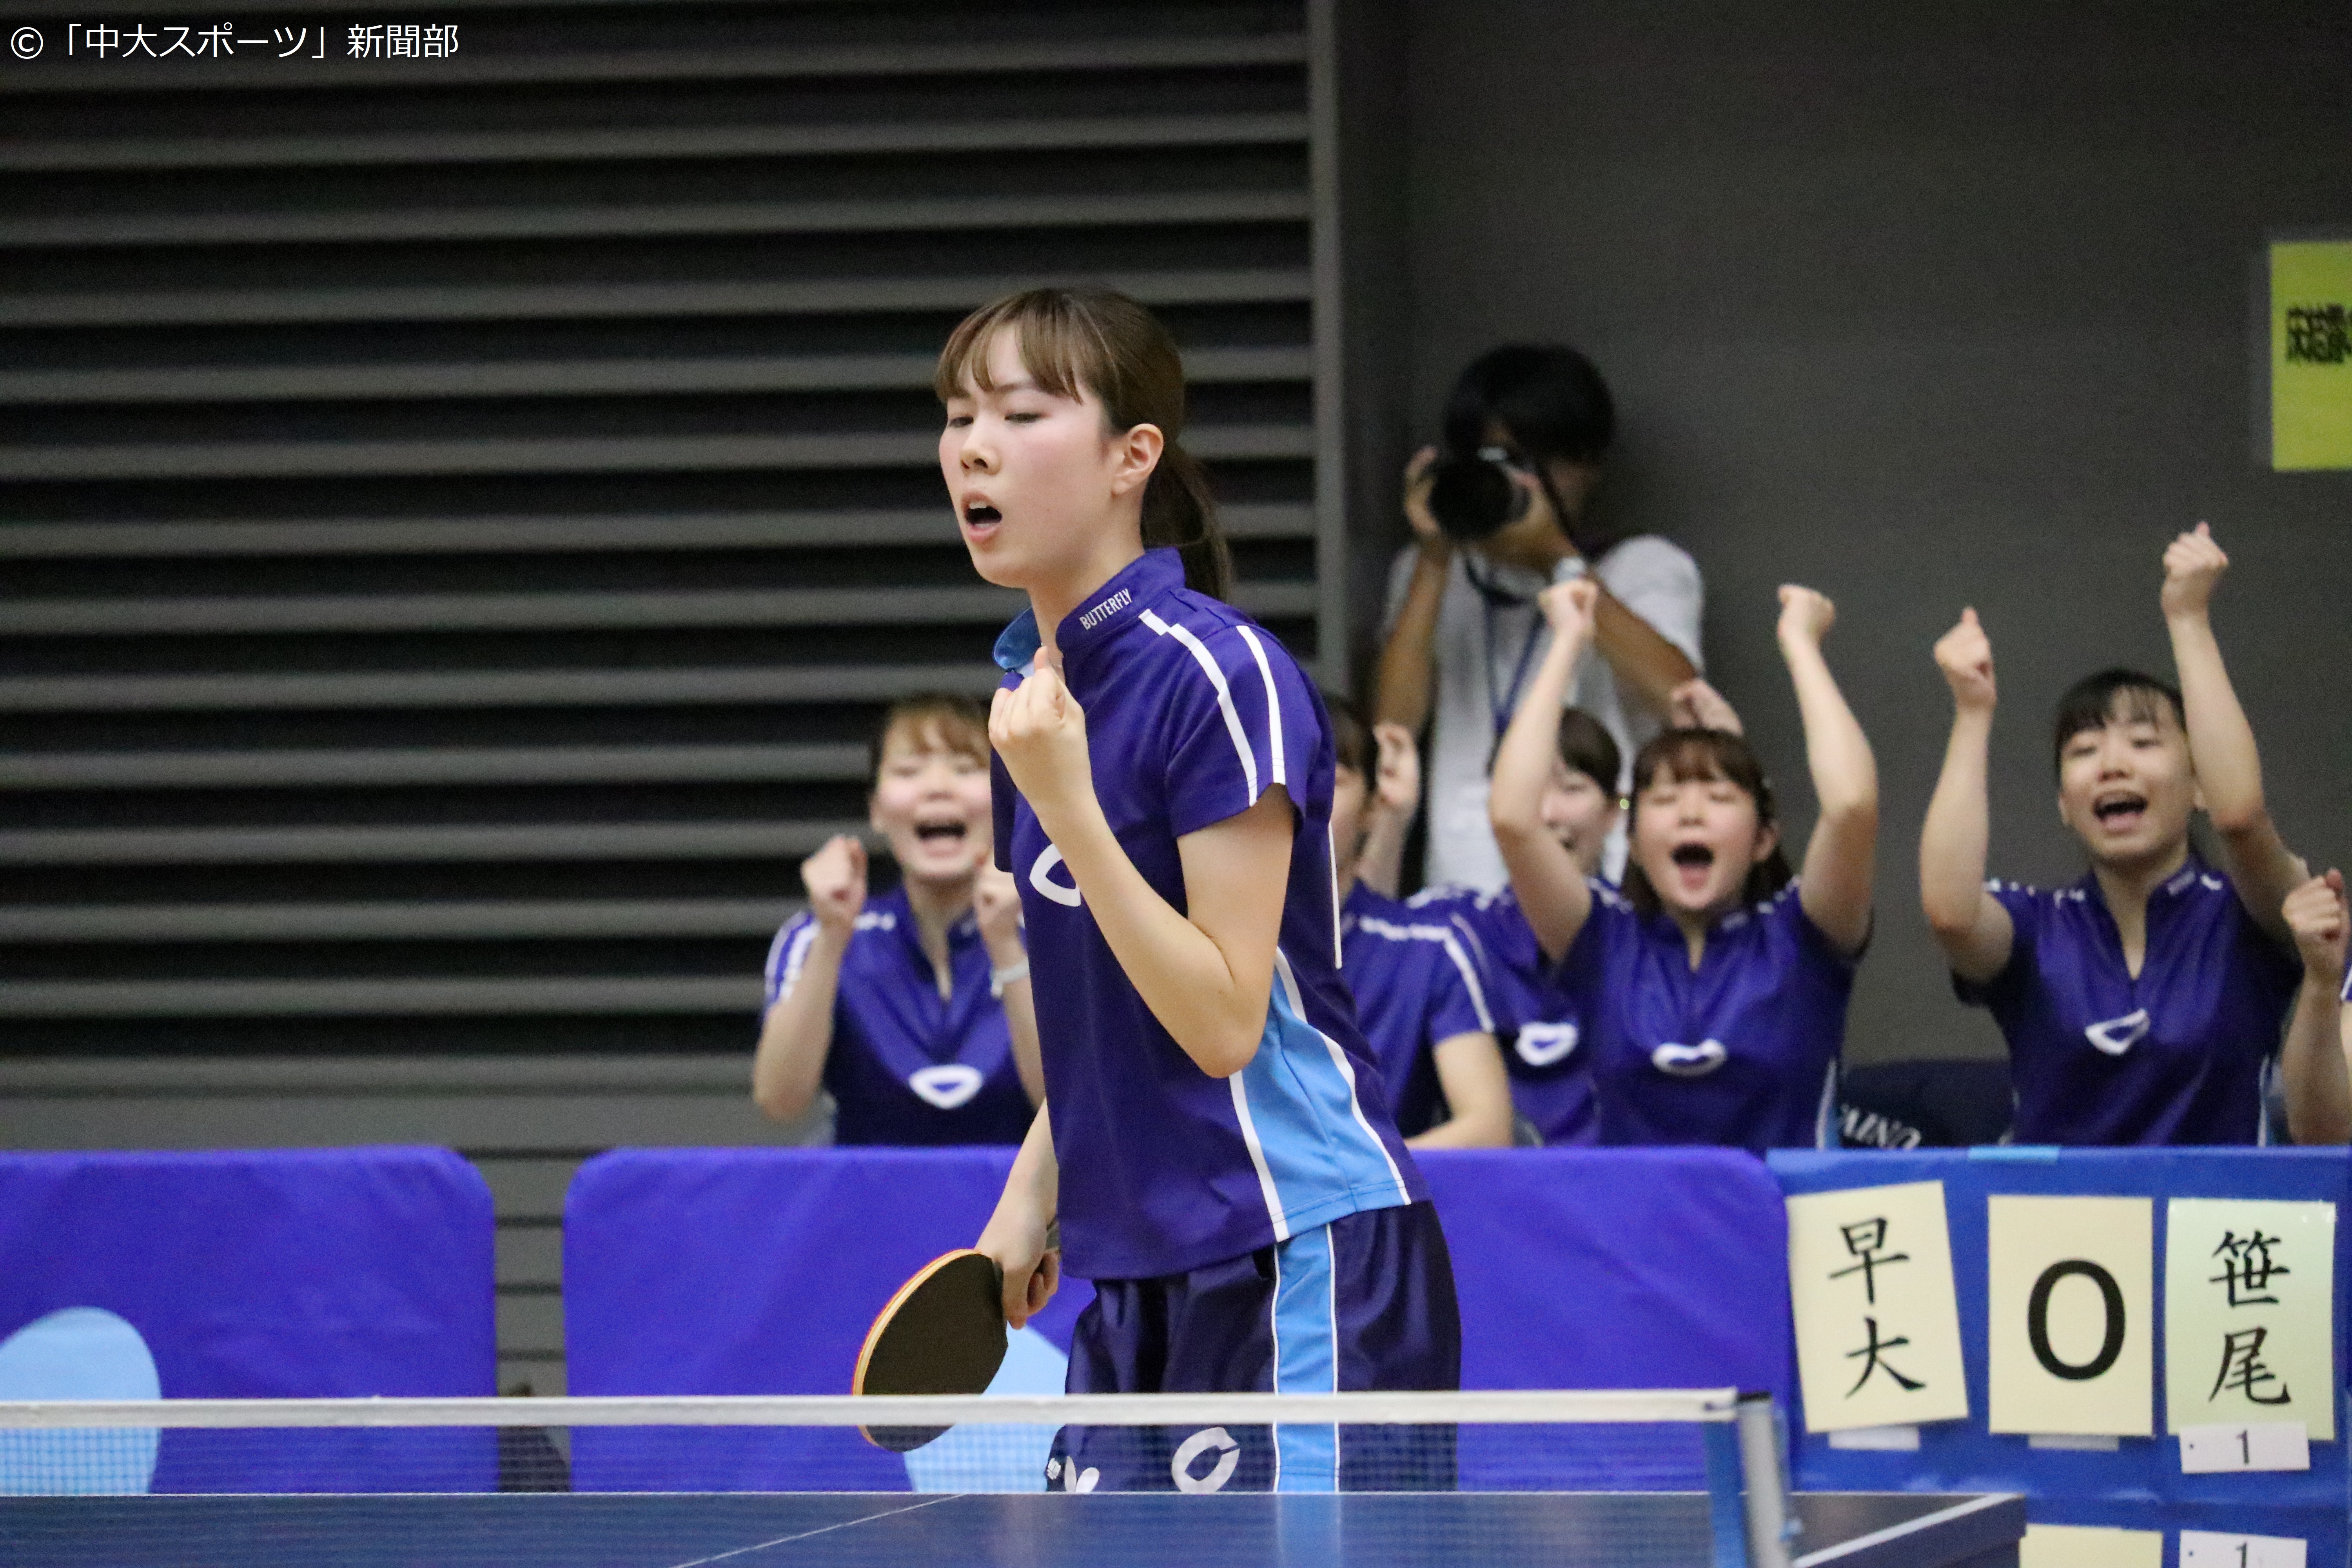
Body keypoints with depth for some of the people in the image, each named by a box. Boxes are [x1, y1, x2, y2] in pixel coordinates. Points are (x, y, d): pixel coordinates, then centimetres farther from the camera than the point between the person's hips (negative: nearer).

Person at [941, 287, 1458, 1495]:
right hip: (1138, 1281, 9)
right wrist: (1032, 1191, 14)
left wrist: (1063, 802, -23)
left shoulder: (1218, 672, -13)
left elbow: (1226, 1019, -18)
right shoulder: (1038, 676, 13)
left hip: (1306, 1264, -9)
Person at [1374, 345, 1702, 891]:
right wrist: (1435, 559, -3)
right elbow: (1394, 720, 2)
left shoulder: (1649, 568, 10)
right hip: (1463, 880, 2)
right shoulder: (1428, 574, 19)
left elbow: (1675, 697, -11)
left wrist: (1557, 559, -10)